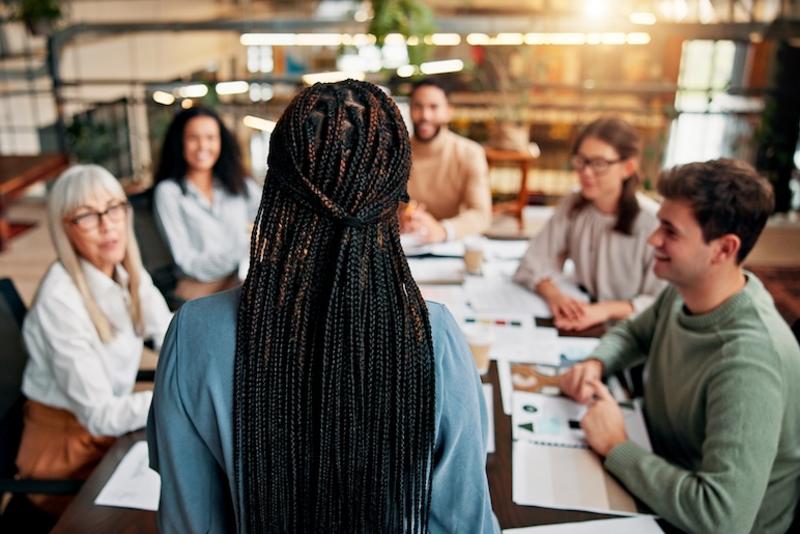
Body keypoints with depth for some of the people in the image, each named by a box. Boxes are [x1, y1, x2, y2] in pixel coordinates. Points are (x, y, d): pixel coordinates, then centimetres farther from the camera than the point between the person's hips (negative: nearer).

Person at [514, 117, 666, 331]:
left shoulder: (653, 222, -16)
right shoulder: (572, 206, 1)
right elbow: (535, 263, 0)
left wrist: (606, 310, -29)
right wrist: (554, 294, -20)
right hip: (581, 324, 5)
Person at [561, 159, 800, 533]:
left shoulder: (747, 361, -33)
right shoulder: (684, 291, -8)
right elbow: (633, 333, 13)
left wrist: (616, 448, -27)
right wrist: (596, 364, -8)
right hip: (661, 482, 6)